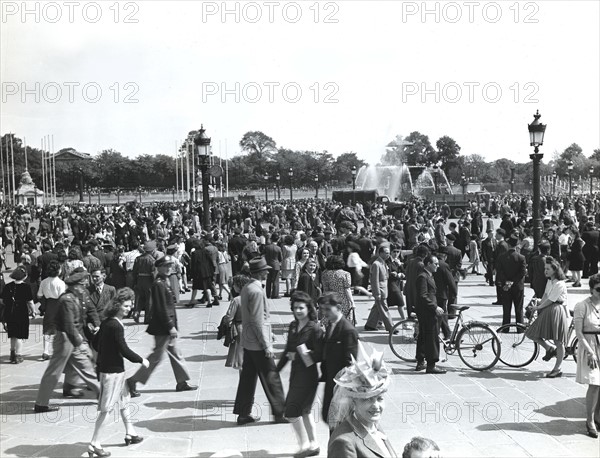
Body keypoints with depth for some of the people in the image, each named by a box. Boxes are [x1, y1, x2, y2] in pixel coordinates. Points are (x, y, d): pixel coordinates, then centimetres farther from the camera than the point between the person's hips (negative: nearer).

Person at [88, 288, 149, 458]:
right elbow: (124, 350, -21)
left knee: (124, 400, 23)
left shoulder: (106, 322, 6)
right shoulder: (116, 326, -21)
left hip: (105, 366, 10)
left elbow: (96, 341, 16)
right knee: (106, 408, -5)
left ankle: (130, 433, 37)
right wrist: (141, 360, -9)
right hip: (112, 371, -10)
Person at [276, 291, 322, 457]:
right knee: (304, 411, 14)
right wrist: (276, 370, 15)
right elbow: (288, 351, 15)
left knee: (292, 411, -5)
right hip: (296, 374, 7)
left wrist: (303, 354, -17)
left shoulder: (314, 328, -14)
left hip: (308, 375, -7)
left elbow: (320, 355, -15)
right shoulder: (293, 326, 6)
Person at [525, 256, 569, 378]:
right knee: (531, 334, 3)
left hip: (557, 312, -9)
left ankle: (557, 369, 10)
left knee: (558, 342, 1)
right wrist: (539, 303, -1)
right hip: (547, 311, 9)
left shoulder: (560, 284, -18)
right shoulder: (550, 281, 9)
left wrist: (538, 307, -7)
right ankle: (550, 349, 23)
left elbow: (550, 300, -17)